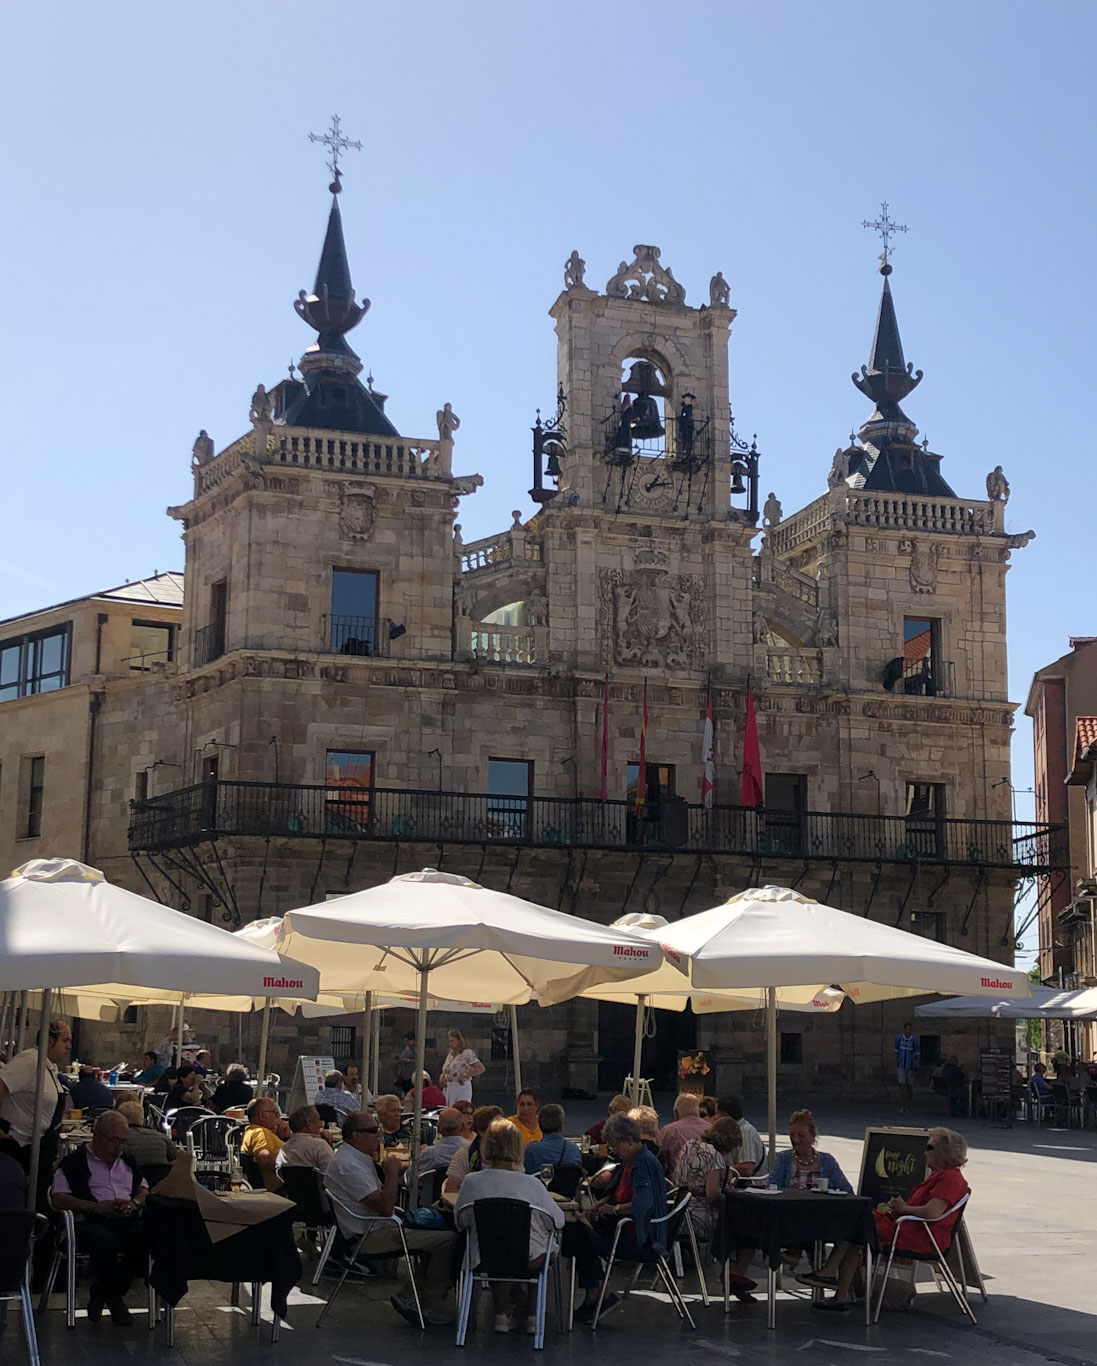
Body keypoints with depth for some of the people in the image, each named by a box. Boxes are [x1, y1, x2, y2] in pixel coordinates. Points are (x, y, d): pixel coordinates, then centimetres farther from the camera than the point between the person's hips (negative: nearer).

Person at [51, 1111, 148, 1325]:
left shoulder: (128, 1161, 27)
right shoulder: (73, 1163, 7)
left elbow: (144, 1190, 25)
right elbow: (59, 1200, -4)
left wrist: (135, 1203, 0)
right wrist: (96, 1206, -14)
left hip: (125, 1221, 5)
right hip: (89, 1223, -5)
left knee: (148, 1237, -30)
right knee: (106, 1242, -40)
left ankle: (102, 1293, -8)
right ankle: (113, 1298, -8)